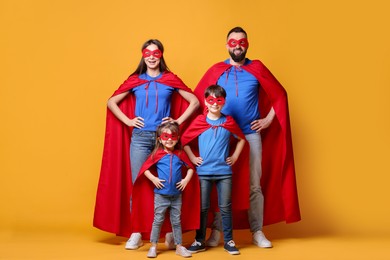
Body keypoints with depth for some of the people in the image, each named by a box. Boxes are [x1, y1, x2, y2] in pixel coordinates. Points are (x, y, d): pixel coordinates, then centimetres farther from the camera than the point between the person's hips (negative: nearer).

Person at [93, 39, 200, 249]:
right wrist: (128, 121, 0)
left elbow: (194, 101, 7)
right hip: (140, 137, 1)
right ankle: (136, 233, 9)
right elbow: (111, 102, 11)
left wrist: (178, 121, -3)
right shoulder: (135, 80, 9)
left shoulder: (171, 80, 6)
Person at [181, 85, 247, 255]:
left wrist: (235, 156, 7)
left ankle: (228, 241, 17)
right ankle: (199, 241, 17)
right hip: (203, 172, 0)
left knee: (225, 207, 5)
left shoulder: (229, 121, 3)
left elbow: (241, 139, 15)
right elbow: (184, 140, 7)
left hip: (224, 172, 1)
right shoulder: (199, 121, 0)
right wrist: (192, 158, 1)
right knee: (202, 208, 6)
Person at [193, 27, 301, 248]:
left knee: (254, 186, 4)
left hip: (251, 135, 0)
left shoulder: (257, 69, 3)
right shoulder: (216, 71, 3)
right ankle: (217, 231, 15)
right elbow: (197, 98, 4)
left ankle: (258, 232, 14)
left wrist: (268, 119, 2)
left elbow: (280, 94, 8)